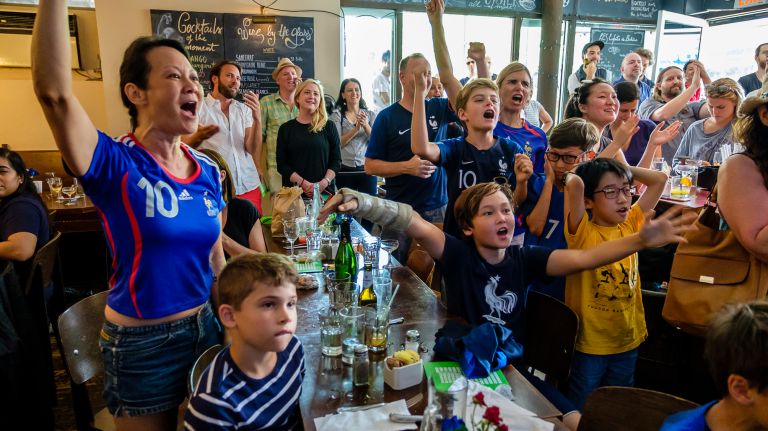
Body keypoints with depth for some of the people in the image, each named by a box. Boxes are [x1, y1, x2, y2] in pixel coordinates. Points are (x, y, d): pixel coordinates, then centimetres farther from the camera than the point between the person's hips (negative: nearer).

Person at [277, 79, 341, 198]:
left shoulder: (328, 127, 7)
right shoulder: (286, 128, 6)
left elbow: (336, 161, 3)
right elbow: (281, 164, 1)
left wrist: (324, 182, -13)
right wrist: (303, 183, -12)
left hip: (325, 191, 0)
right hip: (294, 191, 0)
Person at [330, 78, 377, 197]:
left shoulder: (370, 114, 8)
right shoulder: (337, 115, 3)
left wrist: (366, 126, -18)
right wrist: (356, 129, -18)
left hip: (366, 168, 1)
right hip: (345, 169, -1)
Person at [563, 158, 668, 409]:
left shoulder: (631, 226, 1)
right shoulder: (583, 232, -16)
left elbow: (659, 179, 4)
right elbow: (573, 184, -32)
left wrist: (622, 168, 0)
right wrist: (578, 173, -11)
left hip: (628, 341, 6)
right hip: (589, 344, -5)